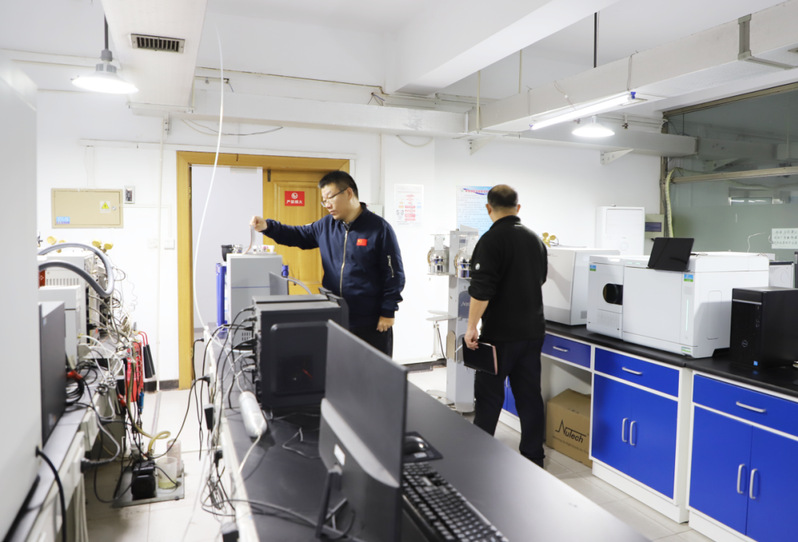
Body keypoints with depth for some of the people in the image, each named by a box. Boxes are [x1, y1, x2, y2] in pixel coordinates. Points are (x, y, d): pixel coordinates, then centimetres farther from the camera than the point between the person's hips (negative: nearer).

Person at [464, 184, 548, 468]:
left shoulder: (492, 240, -13)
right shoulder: (535, 239, 9)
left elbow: (481, 289, -20)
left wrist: (472, 326, -15)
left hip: (501, 332, -6)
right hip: (533, 330, 6)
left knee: (489, 394, 3)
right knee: (529, 393, 12)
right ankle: (533, 457, 20)